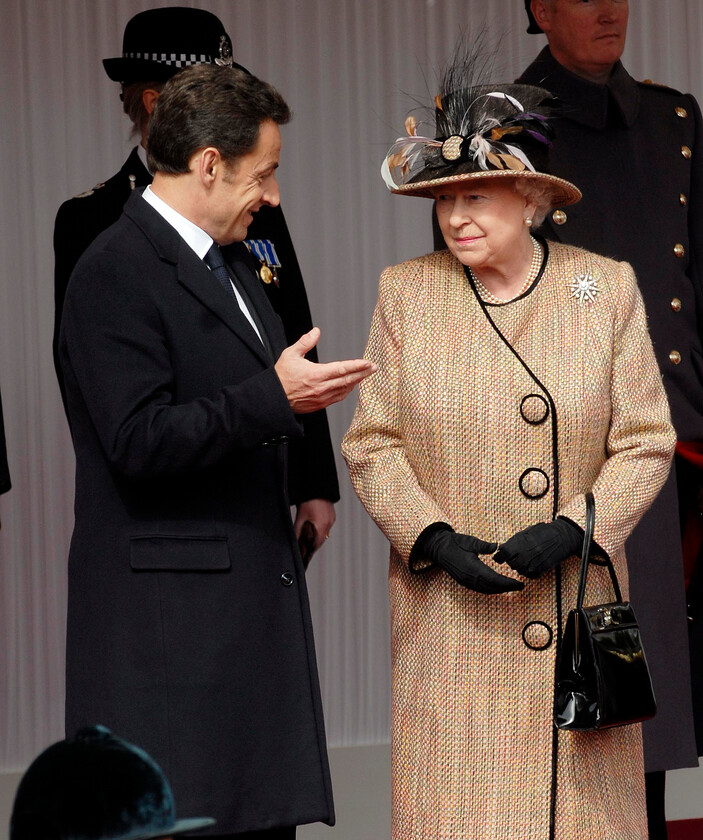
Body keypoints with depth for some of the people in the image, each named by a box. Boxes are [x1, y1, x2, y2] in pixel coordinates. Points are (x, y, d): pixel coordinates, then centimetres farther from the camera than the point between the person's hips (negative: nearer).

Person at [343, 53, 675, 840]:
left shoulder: (607, 289, 1)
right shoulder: (407, 293, 3)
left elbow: (646, 442, 1)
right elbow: (372, 444, 3)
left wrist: (570, 531, -14)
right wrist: (434, 539, -12)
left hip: (576, 605, 0)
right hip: (448, 620, 0)